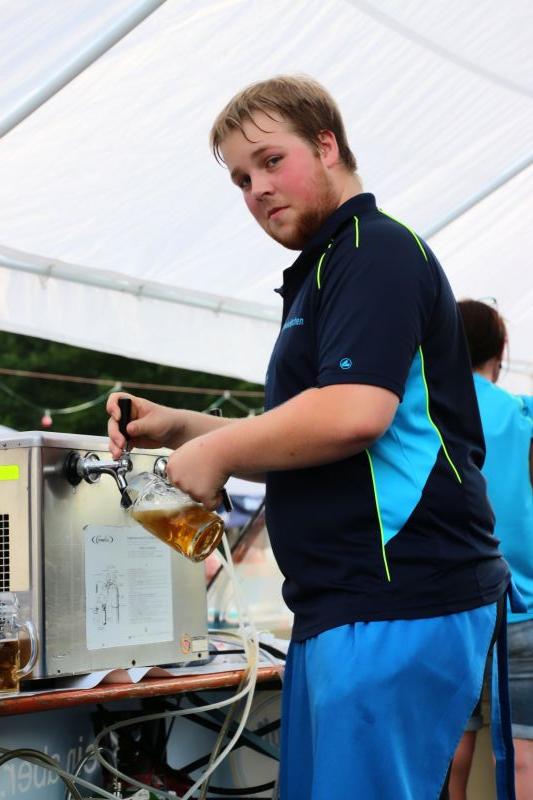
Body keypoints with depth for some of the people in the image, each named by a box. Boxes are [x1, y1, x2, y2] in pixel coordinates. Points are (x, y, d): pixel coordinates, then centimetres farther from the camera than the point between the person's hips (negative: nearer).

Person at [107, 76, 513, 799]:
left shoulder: (376, 249, -9)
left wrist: (219, 451, -9)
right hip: (342, 604, 10)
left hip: (398, 601, -10)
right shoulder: (321, 273, 22)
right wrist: (178, 428, 17)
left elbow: (354, 414, -23)